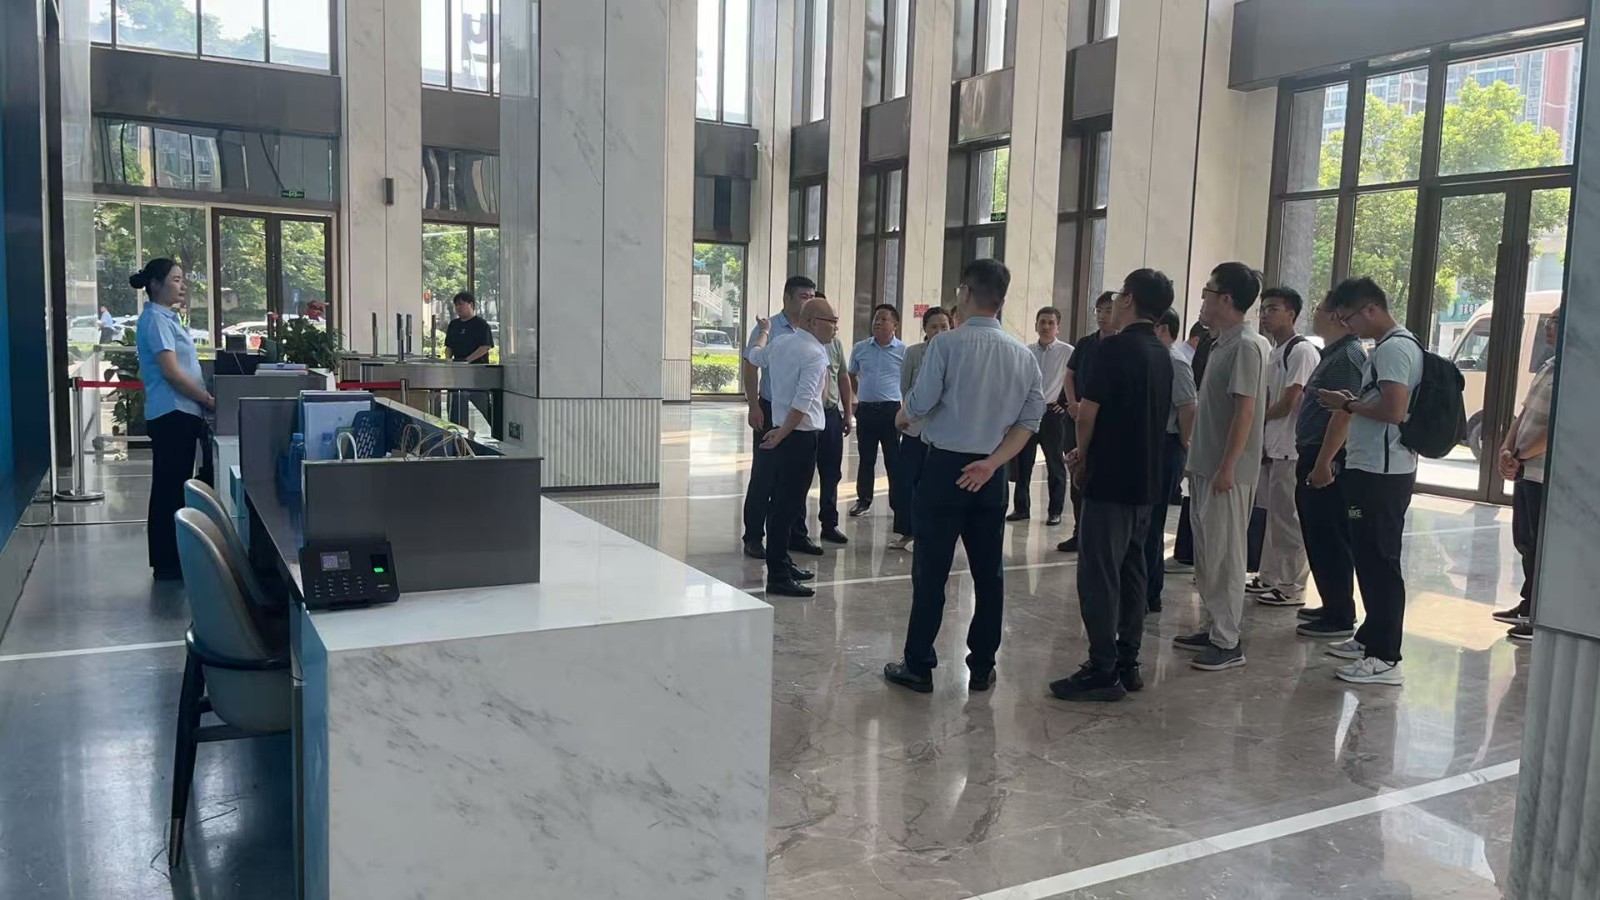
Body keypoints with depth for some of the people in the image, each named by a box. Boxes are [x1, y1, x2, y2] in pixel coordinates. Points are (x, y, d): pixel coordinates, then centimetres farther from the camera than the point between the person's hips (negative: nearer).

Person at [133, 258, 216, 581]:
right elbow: (171, 372, -19)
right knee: (169, 489, -4)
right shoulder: (155, 319, -13)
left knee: (175, 488, 14)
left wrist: (203, 402, 13)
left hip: (181, 412, 10)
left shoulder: (167, 317, 17)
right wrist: (210, 400, -15)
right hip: (171, 414, -10)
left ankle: (173, 558, 21)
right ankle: (167, 563, 2)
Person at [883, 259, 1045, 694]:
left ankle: (918, 666, 10)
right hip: (992, 474, 5)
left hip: (946, 466, -4)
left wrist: (904, 417, 10)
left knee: (931, 571, 3)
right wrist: (992, 461, -4)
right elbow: (1031, 419, 0)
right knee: (988, 572, 12)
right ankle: (982, 668, 20)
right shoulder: (1023, 355, 4)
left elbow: (920, 403, -12)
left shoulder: (947, 344, -11)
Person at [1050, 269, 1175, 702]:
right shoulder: (1162, 353, 13)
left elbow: (1088, 410, -16)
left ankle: (1103, 672, -2)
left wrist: (1082, 452, 3)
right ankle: (1127, 664, 20)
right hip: (1148, 480, 9)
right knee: (1132, 570, 14)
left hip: (1112, 477, -9)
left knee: (1099, 574, -4)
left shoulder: (1116, 347, -14)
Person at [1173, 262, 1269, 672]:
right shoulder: (1222, 344, 14)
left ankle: (1228, 642, 4)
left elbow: (1245, 411, -20)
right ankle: (1214, 629, 23)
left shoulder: (1246, 346, -15)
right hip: (1206, 466, 9)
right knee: (1207, 554, 14)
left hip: (1226, 471, -9)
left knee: (1223, 556, -3)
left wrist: (1227, 468, -22)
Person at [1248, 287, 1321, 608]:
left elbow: (1288, 404, -16)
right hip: (1271, 446, 9)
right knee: (1274, 515, 15)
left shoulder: (1301, 351, -12)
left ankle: (1292, 587, 3)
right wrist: (1260, 435, 7)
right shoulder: (1273, 352, 16)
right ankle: (1268, 578, 25)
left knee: (1289, 519, -4)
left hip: (1292, 449, -9)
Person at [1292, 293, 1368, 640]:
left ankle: (1341, 618, 2)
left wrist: (1323, 463, -24)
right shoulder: (1335, 354, 18)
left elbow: (1343, 414, -22)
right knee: (1320, 539, 15)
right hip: (1317, 458, 10)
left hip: (1328, 461, -10)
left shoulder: (1348, 356, -14)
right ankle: (1333, 607, 25)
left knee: (1330, 541, -5)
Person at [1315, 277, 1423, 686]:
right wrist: (1353, 400, 9)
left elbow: (1395, 411, -24)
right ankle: (1371, 637, 29)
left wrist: (1347, 405, -12)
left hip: (1382, 473, -10)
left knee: (1380, 561, -6)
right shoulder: (1389, 347, 16)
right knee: (1369, 556, 18)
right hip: (1374, 469, 10)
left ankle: (1386, 659, -2)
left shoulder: (1394, 348, -15)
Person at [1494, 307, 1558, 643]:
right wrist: (1507, 450, 1)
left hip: (1547, 476, -9)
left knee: (1543, 547, -1)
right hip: (1527, 472, 9)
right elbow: (1524, 413, 15)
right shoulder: (1548, 366, 14)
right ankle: (1529, 607, 30)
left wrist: (1520, 456, -13)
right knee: (1526, 542, 17)